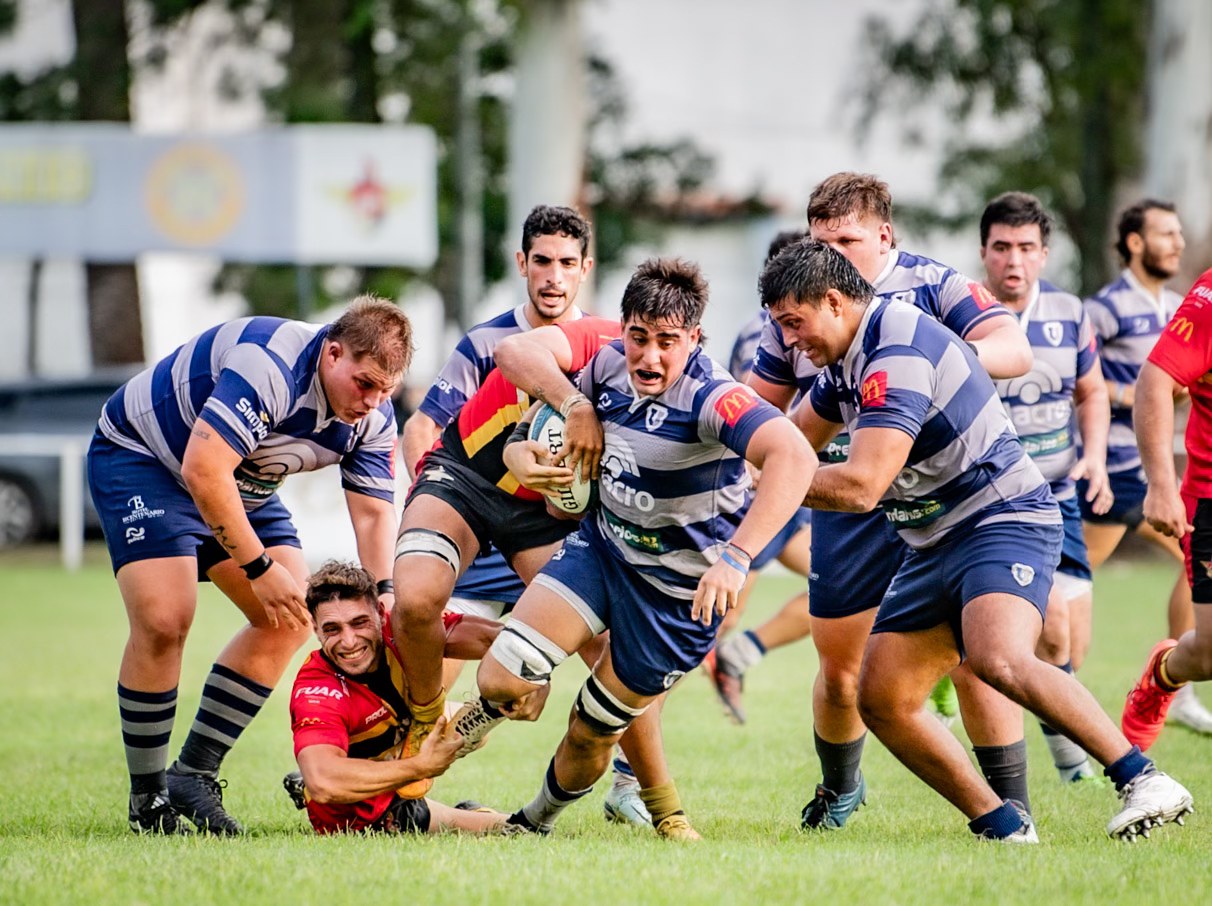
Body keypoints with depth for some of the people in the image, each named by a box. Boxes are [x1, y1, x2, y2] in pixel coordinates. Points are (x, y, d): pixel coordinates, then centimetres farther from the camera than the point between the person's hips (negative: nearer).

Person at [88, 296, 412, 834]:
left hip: (240, 486, 8)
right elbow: (203, 471, -39)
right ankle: (147, 800, -8)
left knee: (288, 619, -3)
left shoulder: (373, 416, -11)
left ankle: (193, 774, 4)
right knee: (163, 620, -23)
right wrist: (259, 568, -34)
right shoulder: (269, 365, -36)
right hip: (140, 457, -8)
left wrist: (384, 591, -25)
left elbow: (373, 511, -7)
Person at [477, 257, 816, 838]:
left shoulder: (709, 397, -30)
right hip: (601, 545, 5)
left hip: (680, 586, -5)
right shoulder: (608, 365, -9)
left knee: (592, 732, 8)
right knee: (501, 681, -10)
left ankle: (538, 819, 40)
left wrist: (735, 556, -55)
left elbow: (794, 457, -46)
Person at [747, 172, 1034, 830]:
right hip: (847, 500, 4)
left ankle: (1010, 807, -5)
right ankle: (839, 788, 35)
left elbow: (1013, 351, -16)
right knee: (838, 668, 9)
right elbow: (764, 404, 21)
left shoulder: (933, 285, -5)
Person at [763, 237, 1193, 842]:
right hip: (934, 544, 10)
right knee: (881, 699, -2)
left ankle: (1142, 781, -30)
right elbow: (797, 437, 34)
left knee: (999, 660, -34)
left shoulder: (897, 352, -20)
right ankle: (1002, 827, 1)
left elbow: (861, 486, -26)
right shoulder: (849, 356, 12)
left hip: (1004, 521, -10)